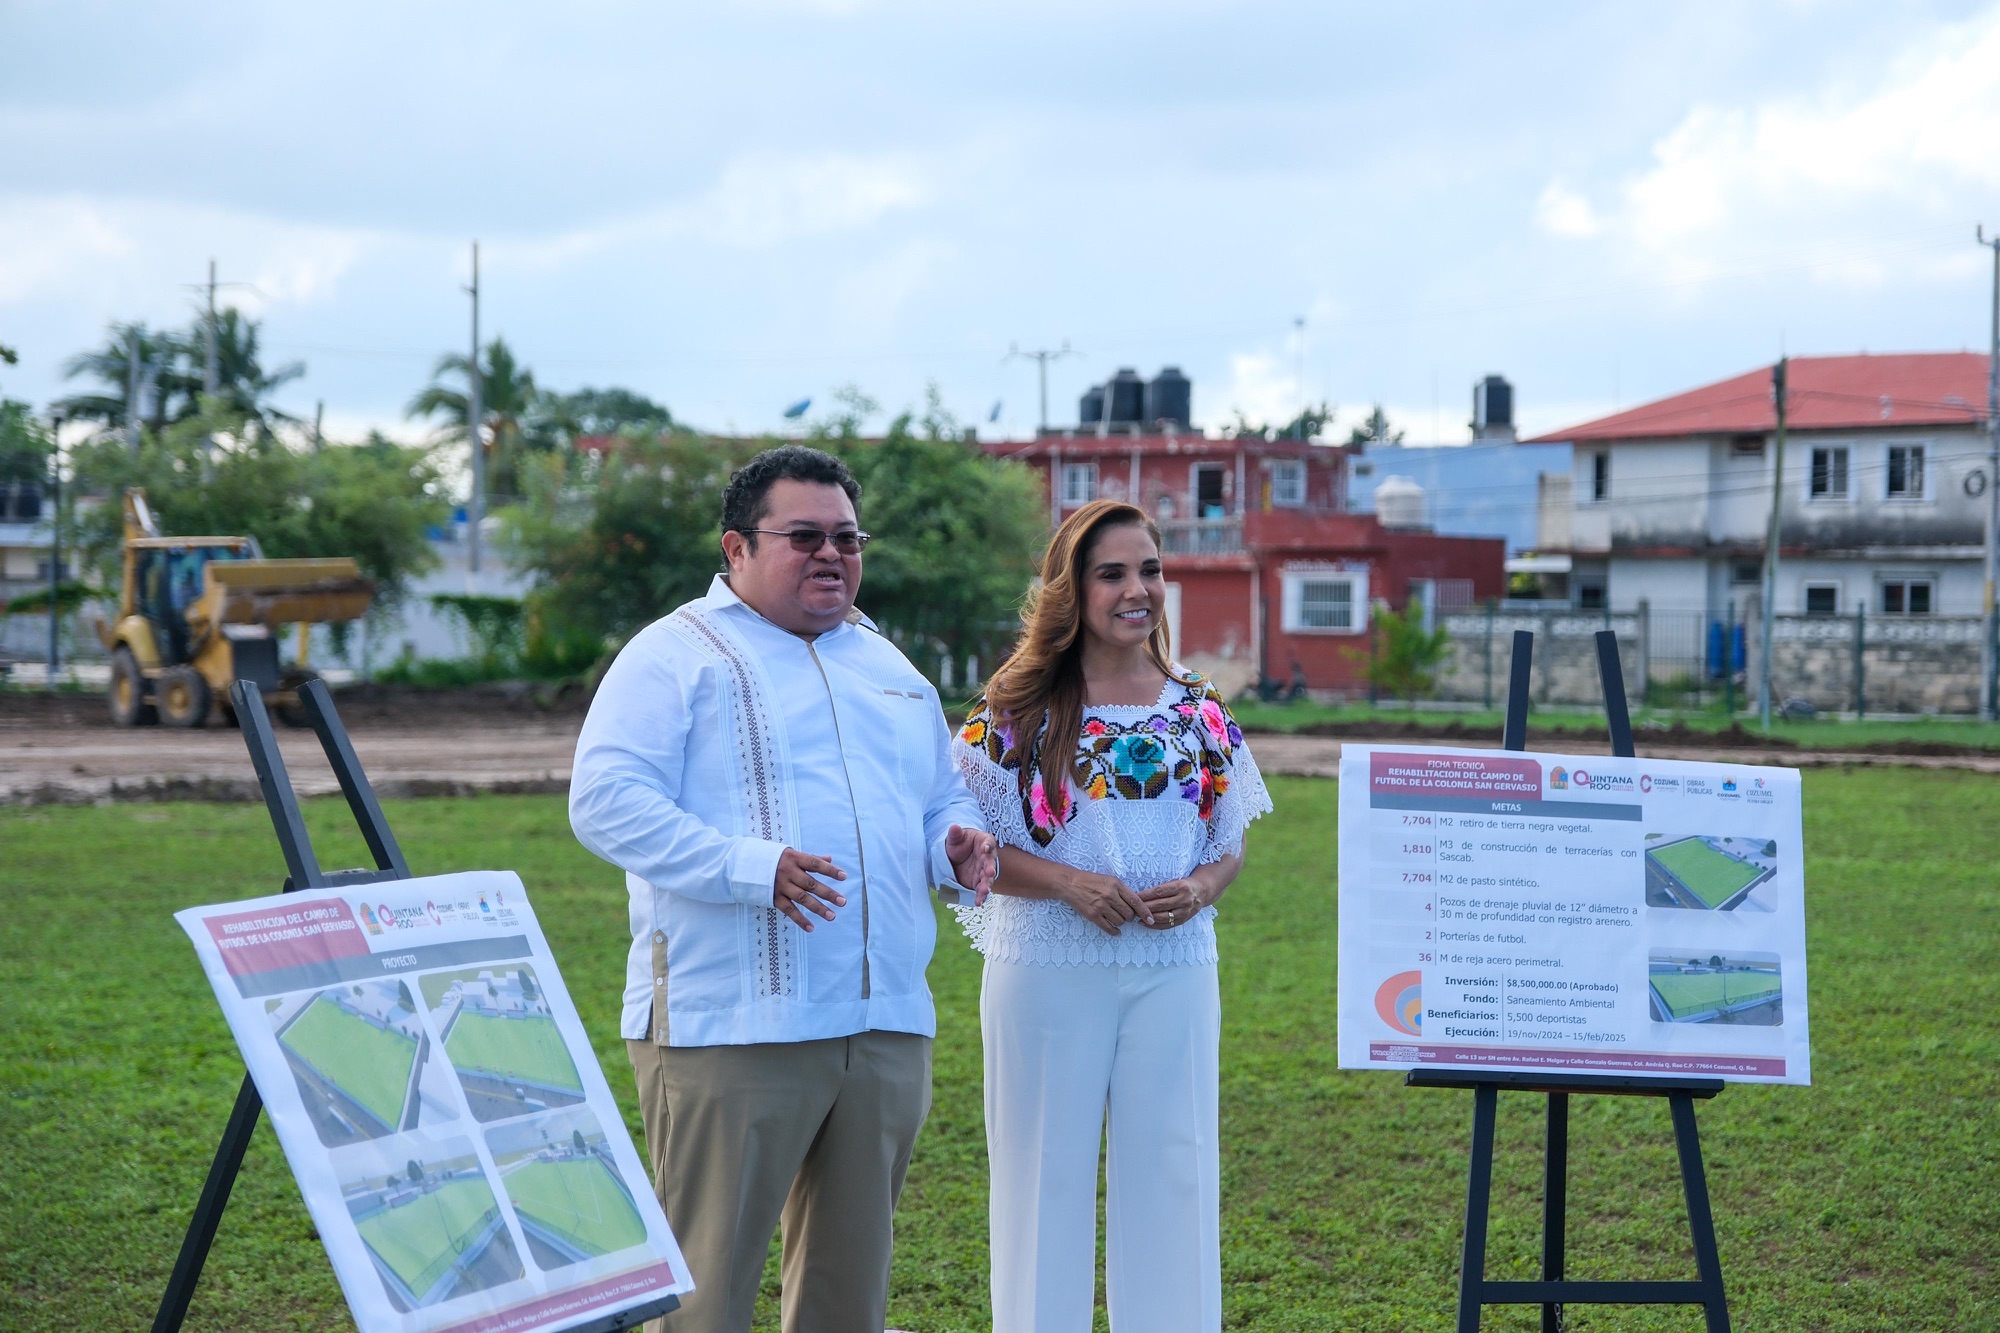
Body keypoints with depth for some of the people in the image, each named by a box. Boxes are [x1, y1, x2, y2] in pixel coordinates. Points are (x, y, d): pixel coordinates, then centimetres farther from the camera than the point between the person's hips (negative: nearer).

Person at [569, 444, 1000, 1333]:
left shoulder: (887, 666, 21)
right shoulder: (678, 654, -1)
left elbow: (943, 797, 29)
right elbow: (606, 801, -12)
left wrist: (958, 845, 3)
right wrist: (753, 868, -22)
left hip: (885, 1025, 7)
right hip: (730, 1027, -6)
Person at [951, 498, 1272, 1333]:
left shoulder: (1200, 711, 7)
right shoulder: (1017, 709, -3)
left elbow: (1229, 846, 13)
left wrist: (1201, 889, -9)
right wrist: (1068, 882, -17)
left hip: (1174, 973, 3)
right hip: (1049, 972, -3)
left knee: (1172, 1176, 6)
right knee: (1047, 1177, 4)